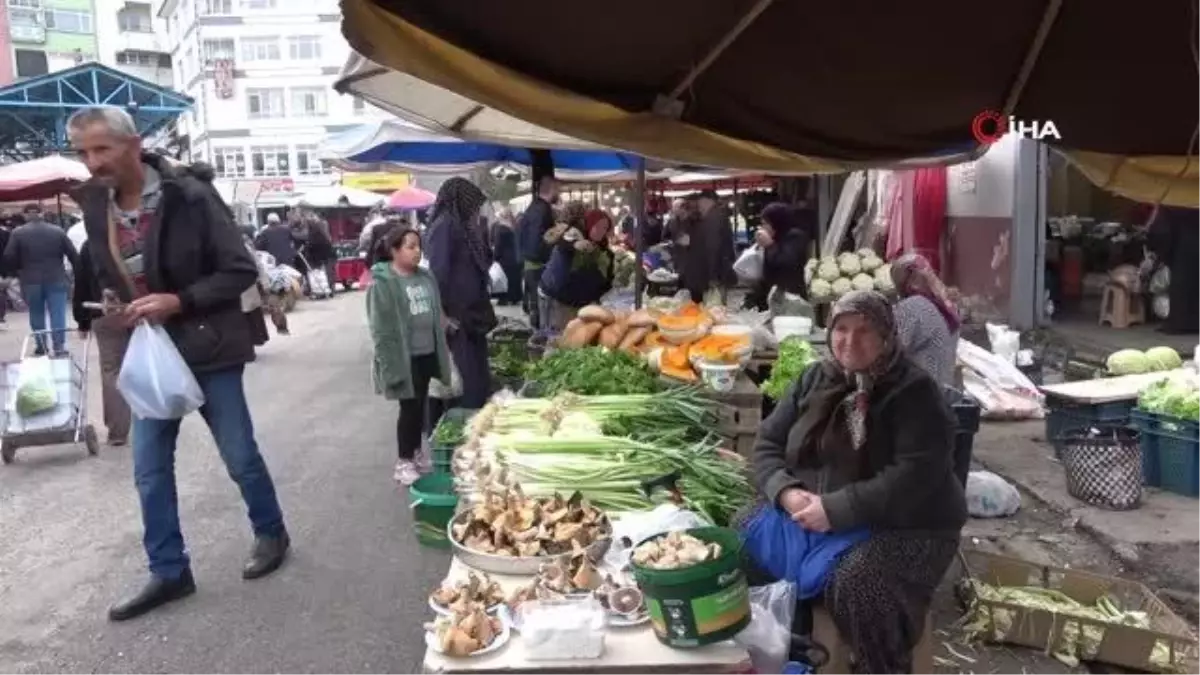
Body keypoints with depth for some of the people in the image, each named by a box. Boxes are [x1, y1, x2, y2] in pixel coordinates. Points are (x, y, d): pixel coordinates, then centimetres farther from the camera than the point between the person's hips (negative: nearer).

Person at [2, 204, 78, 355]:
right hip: (56, 280, 0)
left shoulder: (17, 233, 0)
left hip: (30, 281, 0)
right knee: (58, 314, 0)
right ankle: (59, 345, -5)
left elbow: (8, 258, -5)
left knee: (36, 315, 13)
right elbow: (73, 255, 0)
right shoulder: (58, 231, 2)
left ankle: (41, 346, 18)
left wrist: (18, 273, 11)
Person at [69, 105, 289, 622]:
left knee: (240, 456, 8)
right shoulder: (95, 206, 2)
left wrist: (179, 301, -23)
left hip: (208, 350, -5)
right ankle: (169, 572, 21)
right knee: (149, 470, 7)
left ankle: (271, 534, 33)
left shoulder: (190, 196, -16)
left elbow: (241, 271, -14)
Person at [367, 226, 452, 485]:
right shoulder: (382, 283, -14)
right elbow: (382, 330, -16)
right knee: (409, 407, 2)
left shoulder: (426, 278, 7)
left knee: (421, 406, 16)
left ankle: (417, 451, 33)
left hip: (428, 354, 6)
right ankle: (404, 461, 16)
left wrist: (442, 352, 14)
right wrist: (391, 364, -19)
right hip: (405, 358, -6)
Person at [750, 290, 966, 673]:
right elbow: (768, 444, 6)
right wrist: (787, 492, -16)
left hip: (905, 527, -5)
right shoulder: (814, 381, 5)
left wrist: (836, 509, -28)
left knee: (856, 583, -33)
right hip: (812, 514, 6)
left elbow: (916, 475, -23)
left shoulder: (914, 392, -12)